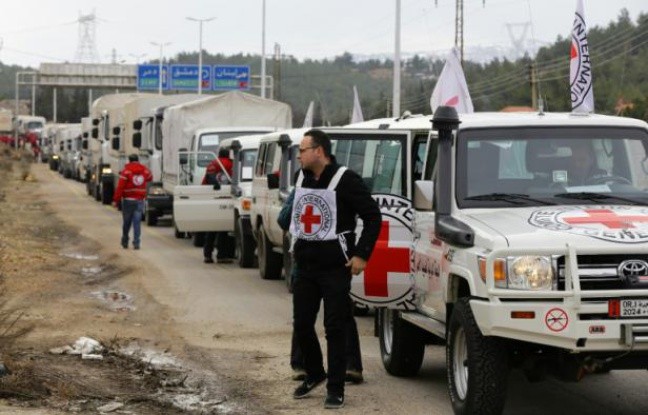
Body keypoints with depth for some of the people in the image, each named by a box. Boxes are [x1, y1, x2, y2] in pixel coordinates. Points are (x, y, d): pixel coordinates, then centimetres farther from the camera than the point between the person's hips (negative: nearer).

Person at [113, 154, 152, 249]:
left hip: (128, 200, -2)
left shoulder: (126, 171, -8)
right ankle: (136, 243, -6)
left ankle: (125, 242, 19)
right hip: (139, 200, 2)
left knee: (126, 222, 10)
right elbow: (150, 178, 27)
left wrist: (116, 200, -8)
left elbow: (120, 187, -12)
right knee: (137, 222, 1)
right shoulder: (145, 170, 4)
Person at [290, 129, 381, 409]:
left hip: (335, 268, -6)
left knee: (335, 328, -3)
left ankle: (335, 389, 4)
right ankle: (314, 374, 31)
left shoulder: (344, 180, -14)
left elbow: (373, 216, -12)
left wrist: (362, 255, -13)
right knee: (302, 325, 10)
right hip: (305, 265, 6)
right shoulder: (302, 178, 7)